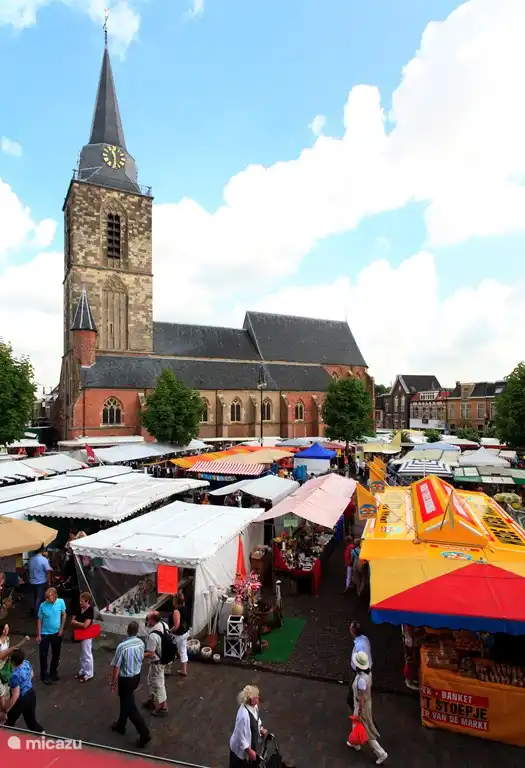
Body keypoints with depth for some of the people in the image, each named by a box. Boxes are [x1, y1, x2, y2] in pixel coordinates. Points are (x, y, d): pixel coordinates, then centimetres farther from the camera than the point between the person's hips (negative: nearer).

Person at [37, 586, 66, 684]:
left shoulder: (61, 602, -17)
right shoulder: (43, 605, -20)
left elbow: (64, 615, -2)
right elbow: (39, 620, -8)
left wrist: (61, 629, -3)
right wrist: (38, 635, -6)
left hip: (57, 633, 2)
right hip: (45, 633, -1)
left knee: (56, 654, 15)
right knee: (43, 655, 5)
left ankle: (53, 673, 35)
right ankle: (44, 675, 24)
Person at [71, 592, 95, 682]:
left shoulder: (90, 611, -21)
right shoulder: (80, 609, 1)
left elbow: (85, 625, -26)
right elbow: (72, 621, 5)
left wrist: (76, 623, -12)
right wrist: (78, 624, -16)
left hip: (87, 636, -8)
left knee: (87, 655, 5)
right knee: (82, 655, 21)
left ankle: (88, 674, 17)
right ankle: (82, 672, 35)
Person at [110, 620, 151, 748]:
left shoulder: (122, 646, -27)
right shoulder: (141, 643, -8)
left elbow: (116, 667, -20)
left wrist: (113, 682, -5)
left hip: (126, 679, -6)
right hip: (137, 676, 6)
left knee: (130, 707, 4)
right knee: (125, 701, 27)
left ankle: (145, 734, 4)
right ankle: (121, 725, 44)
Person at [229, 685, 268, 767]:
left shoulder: (254, 706, -15)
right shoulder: (244, 715, -40)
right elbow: (241, 736, -28)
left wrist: (261, 729, -1)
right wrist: (250, 751, -19)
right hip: (240, 749, -7)